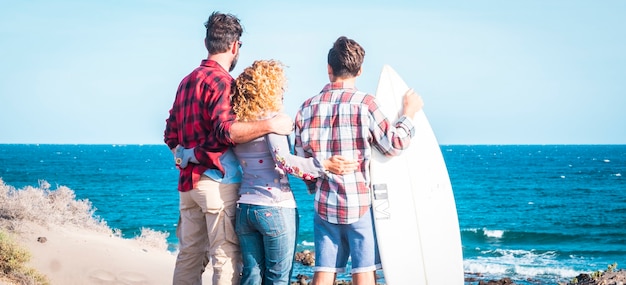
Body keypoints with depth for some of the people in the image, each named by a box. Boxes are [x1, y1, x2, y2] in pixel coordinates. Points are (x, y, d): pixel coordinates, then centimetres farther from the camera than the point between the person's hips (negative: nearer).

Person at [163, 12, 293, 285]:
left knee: (189, 255, 10)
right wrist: (271, 124, -25)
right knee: (227, 257, -7)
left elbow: (171, 135, 19)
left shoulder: (187, 81, 17)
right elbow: (226, 130, -25)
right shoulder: (221, 80, -10)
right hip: (217, 181, -9)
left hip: (188, 181, 9)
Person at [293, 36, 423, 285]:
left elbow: (300, 159, 9)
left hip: (324, 204, 4)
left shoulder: (307, 108, 4)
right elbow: (394, 144, -9)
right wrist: (408, 113, 5)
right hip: (361, 203, -4)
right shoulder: (364, 103, -10)